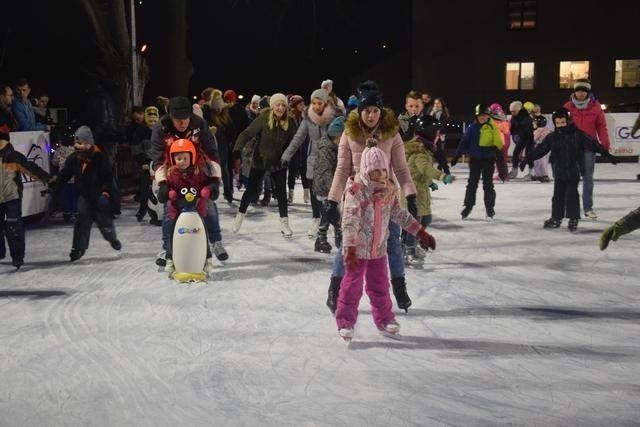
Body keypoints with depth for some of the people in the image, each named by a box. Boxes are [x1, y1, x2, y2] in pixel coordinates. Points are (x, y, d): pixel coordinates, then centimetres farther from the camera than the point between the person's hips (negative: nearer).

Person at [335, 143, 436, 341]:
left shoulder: (389, 190, 3)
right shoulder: (356, 191, -18)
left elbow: (400, 215, 15)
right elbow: (350, 221, -23)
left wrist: (420, 232, 17)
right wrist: (349, 248, -30)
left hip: (379, 248, 6)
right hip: (358, 249, -6)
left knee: (380, 287, 16)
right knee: (352, 286, 2)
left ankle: (384, 319, 31)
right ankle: (345, 322, 14)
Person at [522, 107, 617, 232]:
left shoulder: (577, 135, -6)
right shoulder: (552, 137, 2)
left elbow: (593, 144, -4)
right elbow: (540, 149, 5)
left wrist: (607, 155, -6)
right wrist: (527, 159, 2)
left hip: (573, 172, -3)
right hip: (559, 172, 3)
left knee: (572, 195, -2)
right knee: (558, 195, 8)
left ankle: (573, 219, 8)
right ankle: (556, 218, 19)